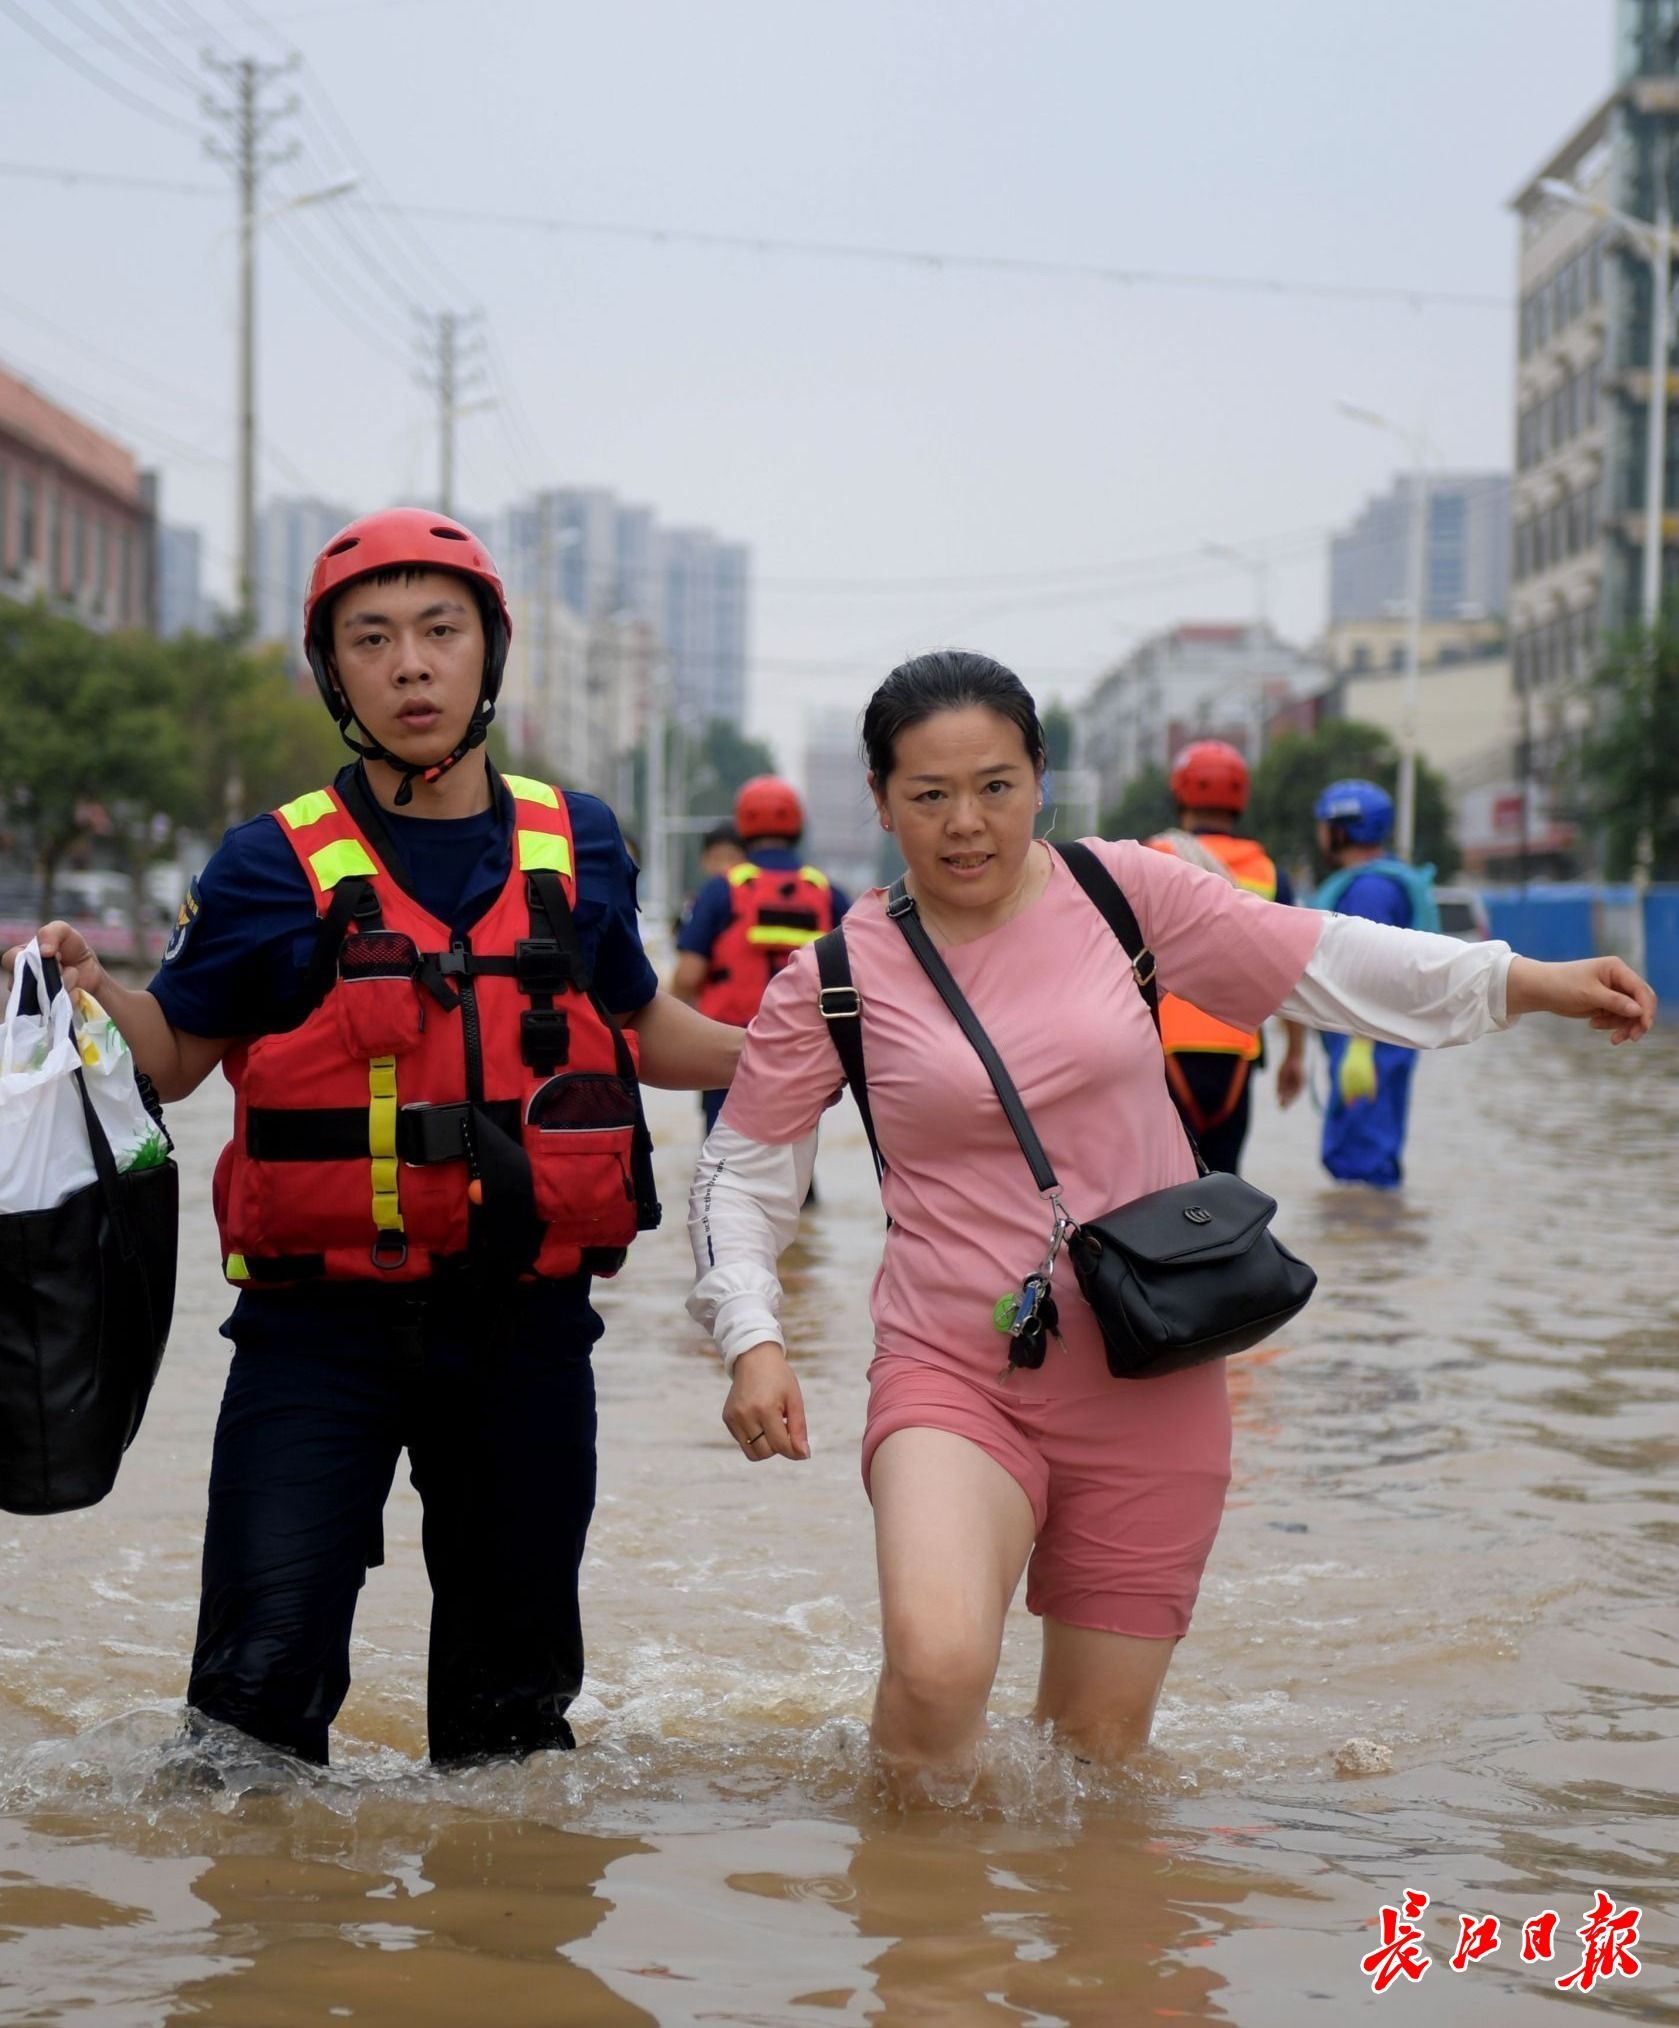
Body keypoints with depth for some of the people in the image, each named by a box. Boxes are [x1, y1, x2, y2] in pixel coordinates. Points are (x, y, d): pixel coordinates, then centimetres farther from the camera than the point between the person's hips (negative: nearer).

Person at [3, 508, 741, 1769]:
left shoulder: (576, 849, 7)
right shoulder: (275, 866, -1)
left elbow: (642, 1031, 22)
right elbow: (175, 1055, 3)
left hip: (525, 1329, 3)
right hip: (322, 1326, -3)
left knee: (515, 1686, 14)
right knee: (262, 1675, -12)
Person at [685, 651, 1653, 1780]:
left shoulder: (1120, 891, 2)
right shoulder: (835, 982, -1)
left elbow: (1320, 963, 9)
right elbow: (742, 1174, 7)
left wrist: (1526, 983, 5)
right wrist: (753, 1341, -6)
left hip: (1146, 1389, 2)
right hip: (952, 1377, -2)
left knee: (1099, 1744, 9)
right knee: (935, 1667, -28)